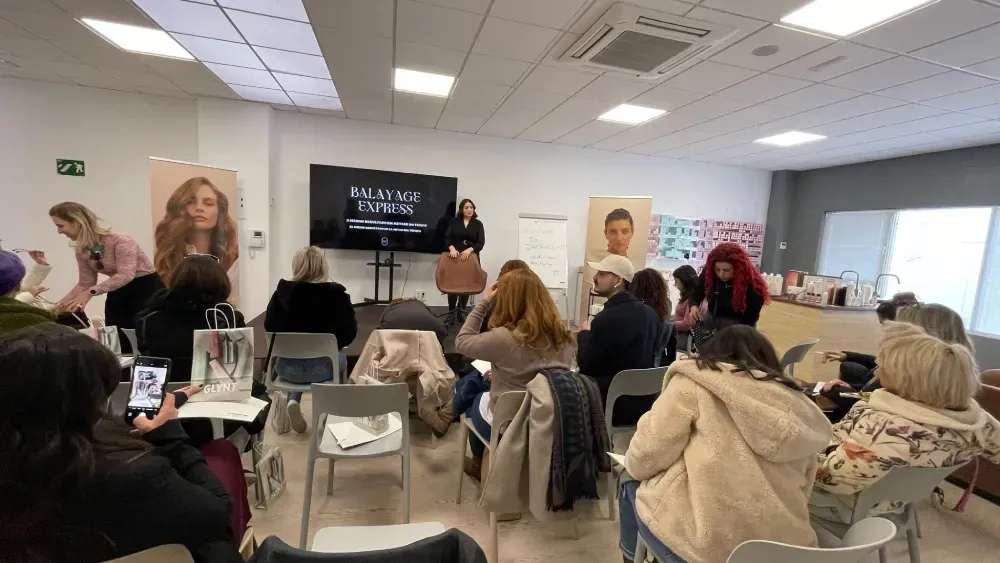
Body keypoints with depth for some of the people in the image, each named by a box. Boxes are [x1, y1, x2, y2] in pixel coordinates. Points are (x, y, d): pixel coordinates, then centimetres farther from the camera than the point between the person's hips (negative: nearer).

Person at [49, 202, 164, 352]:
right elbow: (85, 283, 9)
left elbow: (126, 274, -34)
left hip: (146, 289, -8)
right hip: (118, 294, 8)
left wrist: (90, 292, -40)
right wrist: (59, 306, 1)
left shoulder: (119, 241, -22)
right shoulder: (82, 250, 2)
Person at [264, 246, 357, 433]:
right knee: (340, 357, 33)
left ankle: (292, 401, 15)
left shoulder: (282, 292, -7)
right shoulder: (336, 294, -14)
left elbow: (269, 327, 3)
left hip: (287, 367, 2)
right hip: (322, 367, -2)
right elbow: (350, 332, -11)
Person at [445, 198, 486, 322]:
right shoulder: (454, 222, 8)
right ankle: (451, 311, 7)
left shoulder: (478, 224, 5)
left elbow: (481, 242, -4)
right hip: (455, 256, 0)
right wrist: (452, 248, -22)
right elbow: (447, 237, -2)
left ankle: (461, 311, 13)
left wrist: (469, 250, -22)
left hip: (471, 257, 0)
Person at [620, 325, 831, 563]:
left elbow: (645, 457, -8)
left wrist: (632, 464, 13)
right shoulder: (799, 404, 8)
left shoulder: (694, 383, -7)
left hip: (707, 544, -5)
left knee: (633, 484, 22)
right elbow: (800, 492, 13)